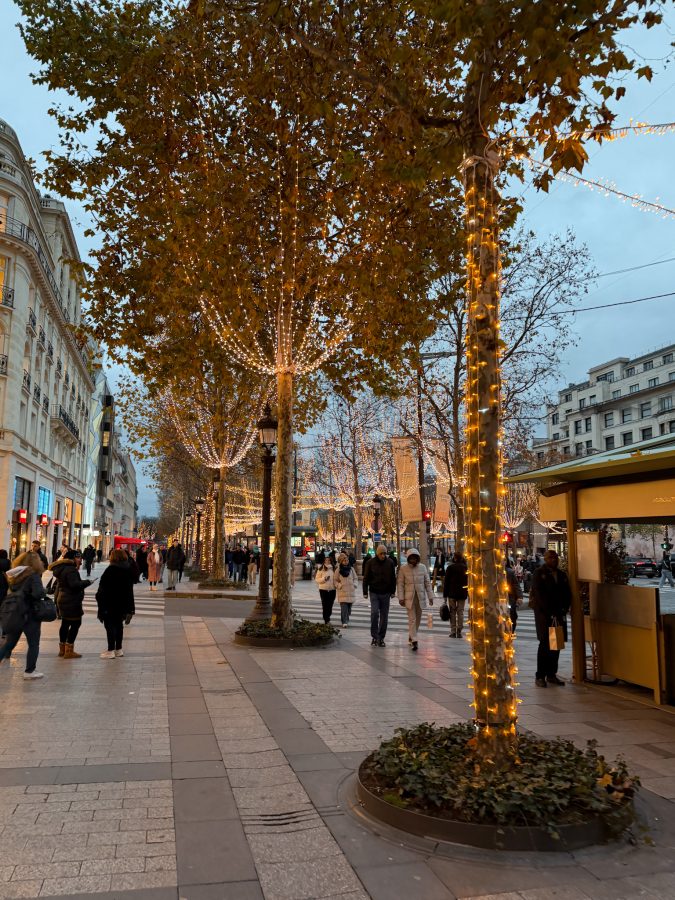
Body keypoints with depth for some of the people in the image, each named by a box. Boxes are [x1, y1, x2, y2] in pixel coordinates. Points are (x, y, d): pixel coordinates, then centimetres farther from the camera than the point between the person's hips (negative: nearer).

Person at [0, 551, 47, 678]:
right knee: (33, 644, 9)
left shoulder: (15, 575, 7)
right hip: (28, 614, -6)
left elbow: (12, 592, 13)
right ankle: (29, 672, 14)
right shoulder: (34, 575, -16)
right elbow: (38, 593, -27)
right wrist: (43, 591, -8)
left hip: (12, 613, 7)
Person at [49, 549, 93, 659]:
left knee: (65, 623, 18)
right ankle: (69, 651, -5)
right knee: (75, 624, -5)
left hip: (63, 600, 11)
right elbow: (75, 584, -28)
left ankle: (62, 648, 27)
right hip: (71, 602, -11)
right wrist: (87, 582, -16)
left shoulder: (62, 568, 13)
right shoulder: (70, 570, -20)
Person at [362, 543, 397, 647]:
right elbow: (366, 578, 1)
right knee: (374, 613, -15)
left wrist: (393, 591, 6)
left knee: (384, 617, 6)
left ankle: (381, 638, 16)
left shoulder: (390, 562, 1)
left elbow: (393, 578, 9)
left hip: (386, 593, 2)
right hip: (374, 592, -2)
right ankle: (374, 636, -3)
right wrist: (365, 592, -2)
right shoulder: (371, 563, -3)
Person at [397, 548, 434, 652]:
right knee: (412, 619, -9)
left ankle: (411, 637, 29)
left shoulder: (423, 568, 3)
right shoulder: (403, 569, -3)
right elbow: (400, 584, -2)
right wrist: (401, 598, -8)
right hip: (409, 597, -3)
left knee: (418, 619, 11)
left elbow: (427, 583, 6)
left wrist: (430, 596, 2)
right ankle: (414, 641, -9)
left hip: (420, 597, 3)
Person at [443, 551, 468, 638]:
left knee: (452, 612, 6)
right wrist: (469, 594, 11)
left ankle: (453, 632, 4)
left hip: (452, 593, -2)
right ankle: (459, 631, 4)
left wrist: (445, 595, 0)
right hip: (462, 594, 2)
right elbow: (469, 582, 5)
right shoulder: (466, 568, 2)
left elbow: (446, 582, -4)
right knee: (460, 612, 7)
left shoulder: (450, 568, -4)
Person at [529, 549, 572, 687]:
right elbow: (539, 594, -11)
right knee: (545, 644, -6)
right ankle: (540, 676, -1)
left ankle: (551, 674, 14)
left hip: (559, 615, 5)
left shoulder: (562, 575, 15)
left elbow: (567, 594, 14)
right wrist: (551, 612, -15)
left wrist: (564, 610, -2)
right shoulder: (539, 574, -3)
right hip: (544, 614, -5)